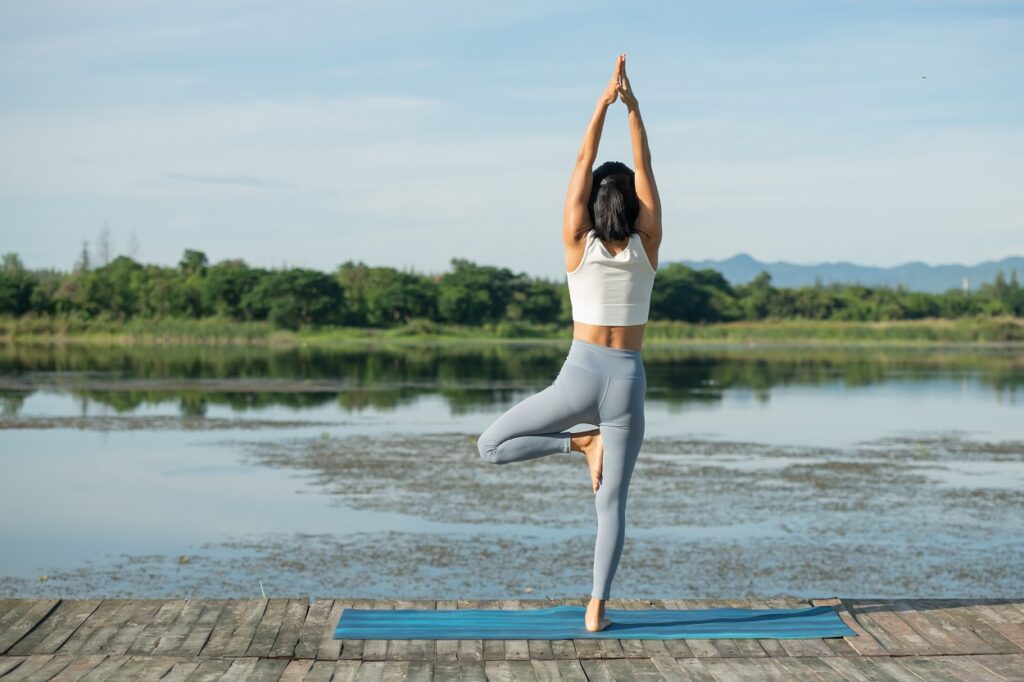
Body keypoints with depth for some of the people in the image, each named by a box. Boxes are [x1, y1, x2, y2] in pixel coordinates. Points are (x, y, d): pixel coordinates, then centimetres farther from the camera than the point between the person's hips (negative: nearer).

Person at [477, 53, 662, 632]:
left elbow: (582, 165, -4)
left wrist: (604, 103, -6)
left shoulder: (578, 246, -6)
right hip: (627, 381, 2)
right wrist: (633, 107, -9)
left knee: (491, 447, 12)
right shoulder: (647, 248, -4)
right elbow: (646, 170, -2)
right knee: (613, 502, 6)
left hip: (579, 376, -2)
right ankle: (597, 609, -1)